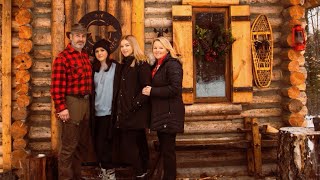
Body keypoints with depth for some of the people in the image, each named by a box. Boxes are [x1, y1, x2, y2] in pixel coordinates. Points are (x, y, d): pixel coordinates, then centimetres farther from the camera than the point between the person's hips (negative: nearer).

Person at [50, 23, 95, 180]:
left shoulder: (85, 56, 12)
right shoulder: (63, 57, -12)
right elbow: (56, 86, -17)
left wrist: (89, 101, 14)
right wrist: (61, 108, -20)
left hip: (86, 103, 8)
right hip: (71, 104, -8)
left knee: (82, 143, 17)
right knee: (69, 146, 0)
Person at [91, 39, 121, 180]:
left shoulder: (116, 67, -2)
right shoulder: (94, 68, 11)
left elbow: (119, 89, -4)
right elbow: (92, 89, 14)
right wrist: (91, 107, 7)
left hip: (109, 110, -4)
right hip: (96, 111, 4)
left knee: (103, 141, -4)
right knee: (99, 142, 6)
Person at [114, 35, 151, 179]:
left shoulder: (141, 64, -8)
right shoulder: (124, 65, 16)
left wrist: (133, 106, -20)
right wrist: (120, 109, 9)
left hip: (136, 113, -8)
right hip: (125, 112, 8)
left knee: (131, 147, -8)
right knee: (138, 145, 14)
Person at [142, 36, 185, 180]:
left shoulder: (172, 64, -12)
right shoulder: (157, 65, 16)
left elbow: (175, 88, -23)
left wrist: (152, 91, -18)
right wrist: (148, 90, 4)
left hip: (170, 113, -10)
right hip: (160, 113, 10)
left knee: (168, 149, -4)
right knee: (163, 148, 16)